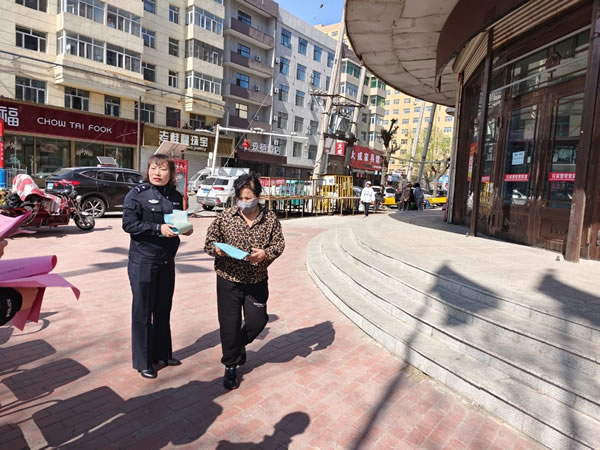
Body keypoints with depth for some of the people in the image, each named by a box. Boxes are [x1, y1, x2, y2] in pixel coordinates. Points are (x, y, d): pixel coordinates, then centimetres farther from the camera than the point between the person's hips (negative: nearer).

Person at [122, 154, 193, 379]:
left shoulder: (176, 196, 7)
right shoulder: (137, 193, -9)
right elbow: (128, 223, -16)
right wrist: (158, 228, -25)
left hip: (167, 262, 6)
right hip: (143, 262, -5)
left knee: (163, 310, 16)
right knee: (142, 312, 5)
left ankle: (162, 354, 32)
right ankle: (142, 362, 19)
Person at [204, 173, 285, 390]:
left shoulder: (270, 218, -3)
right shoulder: (225, 217, -4)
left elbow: (279, 244, 0)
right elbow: (210, 240, 2)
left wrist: (265, 253, -20)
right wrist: (216, 248, -20)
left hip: (257, 280, 1)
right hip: (228, 279, -1)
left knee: (257, 321, 6)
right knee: (229, 324, 6)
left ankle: (240, 344, 42)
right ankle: (230, 365, 28)